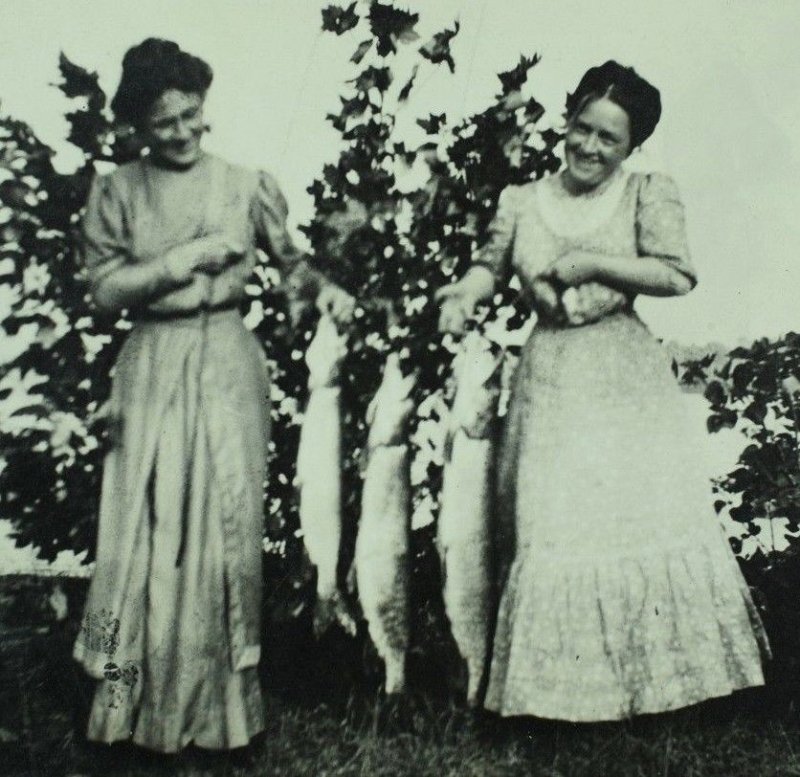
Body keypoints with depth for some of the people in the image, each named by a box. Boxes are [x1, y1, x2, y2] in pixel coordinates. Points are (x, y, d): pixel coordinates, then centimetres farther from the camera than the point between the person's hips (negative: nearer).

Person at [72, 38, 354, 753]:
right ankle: (139, 699, 19)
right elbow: (106, 290, 0)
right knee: (148, 528, 2)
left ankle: (221, 703, 18)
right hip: (152, 367, 0)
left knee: (226, 520, 3)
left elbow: (290, 259, 10)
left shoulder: (248, 185, 5)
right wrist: (179, 261, -11)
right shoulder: (116, 192, 5)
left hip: (228, 363, 0)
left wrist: (324, 289, -10)